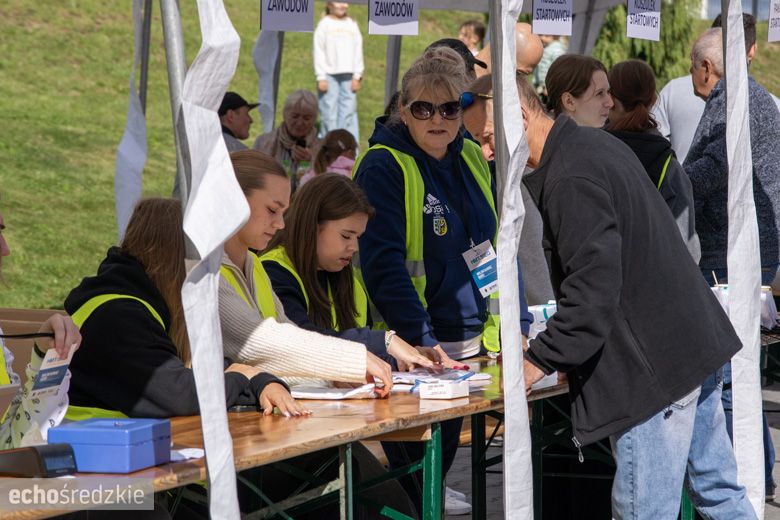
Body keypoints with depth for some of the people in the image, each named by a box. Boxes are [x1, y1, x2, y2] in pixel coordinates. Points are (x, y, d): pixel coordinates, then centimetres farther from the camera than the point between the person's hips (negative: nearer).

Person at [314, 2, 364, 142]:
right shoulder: (324, 25, 2)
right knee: (329, 114, -3)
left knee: (348, 113, -1)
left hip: (348, 75, 3)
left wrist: (357, 76, 5)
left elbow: (358, 52, 12)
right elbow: (319, 52, -1)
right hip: (329, 75, -3)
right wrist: (321, 77, -7)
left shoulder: (352, 25, 12)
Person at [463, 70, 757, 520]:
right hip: (697, 344, 11)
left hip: (655, 365, -10)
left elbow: (593, 288, -24)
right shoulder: (597, 144, 13)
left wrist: (539, 361, -16)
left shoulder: (570, 180, -19)